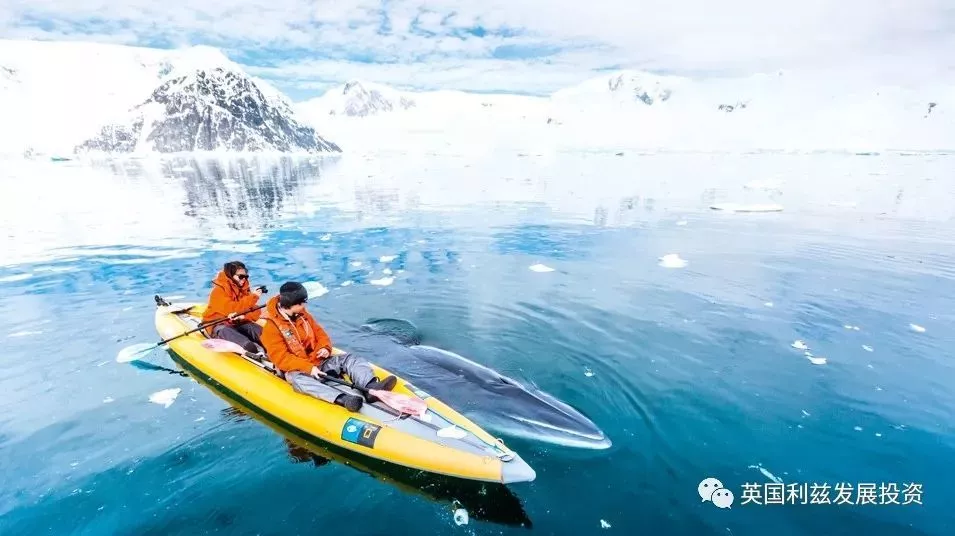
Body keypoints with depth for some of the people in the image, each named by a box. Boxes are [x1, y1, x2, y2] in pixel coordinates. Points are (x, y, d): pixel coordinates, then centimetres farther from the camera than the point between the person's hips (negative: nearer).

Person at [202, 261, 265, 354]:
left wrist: (243, 316, -26)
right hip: (219, 325, -5)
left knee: (260, 332, -26)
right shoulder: (218, 290, -10)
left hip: (238, 323, 5)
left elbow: (255, 312, -3)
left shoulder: (244, 289, 6)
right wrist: (252, 297, -24)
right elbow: (232, 310, -25)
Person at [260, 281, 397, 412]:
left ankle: (371, 387, -44)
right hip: (296, 370, -6)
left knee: (350, 358, -15)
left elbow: (320, 334, 12)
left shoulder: (303, 315, 8)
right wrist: (308, 368, -28)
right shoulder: (271, 328, -11)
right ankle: (342, 399, -62)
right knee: (297, 379, -40)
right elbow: (281, 359, -17)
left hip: (318, 361, 6)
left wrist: (325, 348, -11)